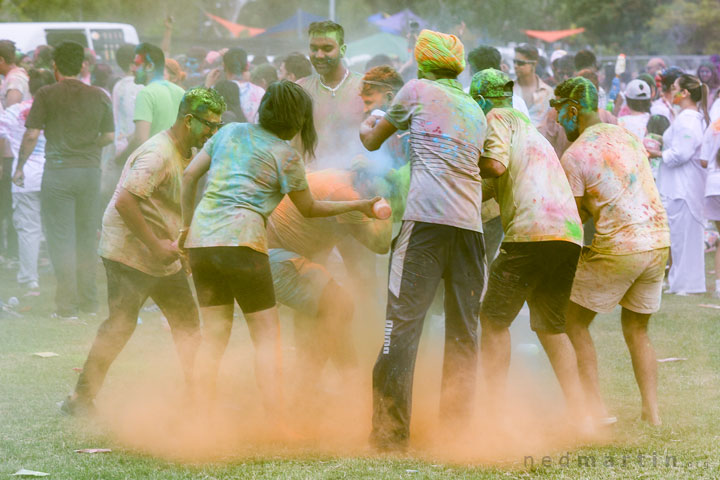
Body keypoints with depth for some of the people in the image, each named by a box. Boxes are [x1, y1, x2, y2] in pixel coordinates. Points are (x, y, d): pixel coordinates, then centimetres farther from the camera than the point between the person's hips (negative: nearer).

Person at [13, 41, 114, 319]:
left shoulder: (46, 95, -6)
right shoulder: (99, 96, 5)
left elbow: (32, 135, -9)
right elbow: (109, 136, 10)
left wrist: (19, 167, 2)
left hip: (58, 171, -4)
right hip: (91, 170, 4)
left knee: (61, 239, 0)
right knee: (87, 238, 13)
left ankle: (67, 306, -2)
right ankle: (89, 302, 16)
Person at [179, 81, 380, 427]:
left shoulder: (230, 132, 16)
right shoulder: (285, 155, 2)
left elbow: (189, 175, 14)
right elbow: (310, 209, 13)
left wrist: (187, 224, 22)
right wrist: (359, 206, 24)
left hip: (200, 239, 6)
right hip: (240, 240, -6)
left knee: (214, 334, 11)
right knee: (266, 334, 1)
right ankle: (276, 422, -6)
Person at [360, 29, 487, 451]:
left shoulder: (418, 91, 11)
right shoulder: (476, 111, 23)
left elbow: (372, 141, 21)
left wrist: (368, 126, 43)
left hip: (427, 218, -5)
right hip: (470, 223, 5)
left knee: (404, 322, -6)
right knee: (464, 329, 8)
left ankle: (392, 430, -11)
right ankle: (457, 428, 9)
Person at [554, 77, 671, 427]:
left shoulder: (573, 156, -8)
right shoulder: (626, 136, 13)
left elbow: (575, 218, -5)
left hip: (617, 247, -6)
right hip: (659, 240, 6)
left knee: (574, 322, 8)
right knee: (637, 330, 18)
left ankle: (595, 408, -2)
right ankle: (652, 412, 10)